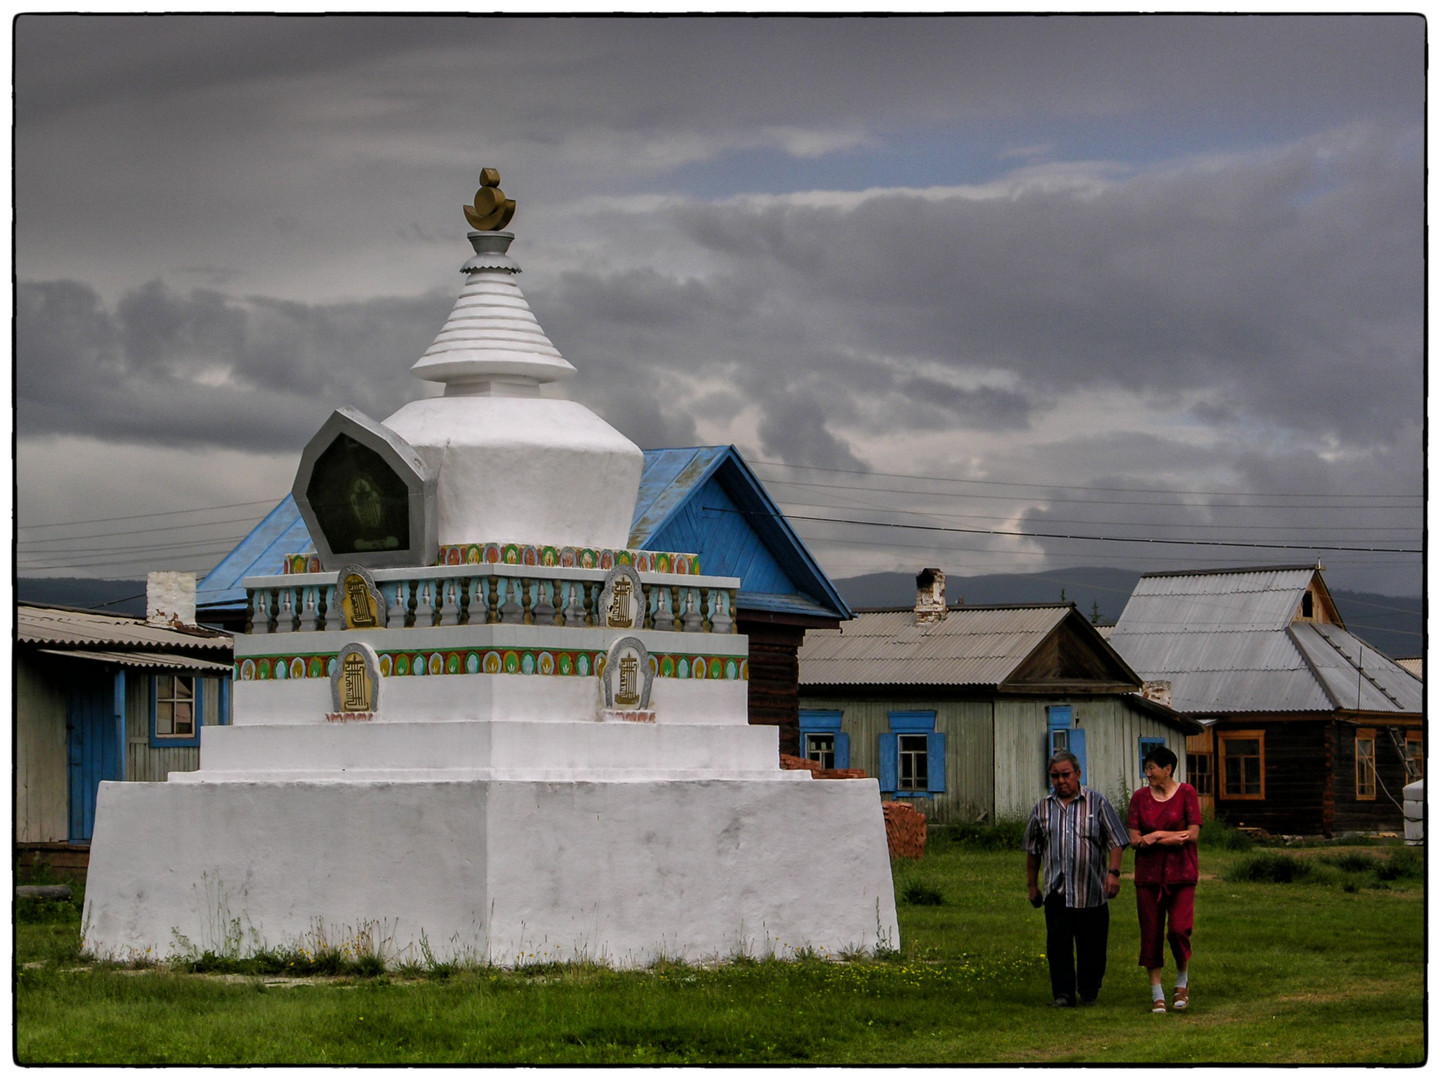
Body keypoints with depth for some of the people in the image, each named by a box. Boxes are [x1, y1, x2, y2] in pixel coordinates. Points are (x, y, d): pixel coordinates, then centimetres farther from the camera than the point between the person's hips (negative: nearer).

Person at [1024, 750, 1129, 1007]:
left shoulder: (1097, 803, 4)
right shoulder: (1042, 808, 11)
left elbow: (1116, 841, 0)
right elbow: (1032, 850, 18)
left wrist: (1113, 872, -13)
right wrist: (1032, 885, 17)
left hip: (1092, 890, -1)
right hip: (1056, 890, 1)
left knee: (1092, 945, 4)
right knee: (1058, 943, -8)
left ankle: (1089, 993, 17)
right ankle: (1063, 993, -4)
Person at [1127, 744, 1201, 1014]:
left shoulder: (1186, 794, -1)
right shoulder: (1140, 797, 5)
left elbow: (1193, 834, -8)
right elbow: (1135, 839, -1)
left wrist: (1157, 836, -10)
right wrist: (1172, 838, -11)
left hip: (1181, 873, -2)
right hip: (1149, 873, 3)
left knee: (1179, 929, -13)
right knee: (1151, 933, 0)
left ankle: (1182, 981, 13)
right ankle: (1157, 994, 9)